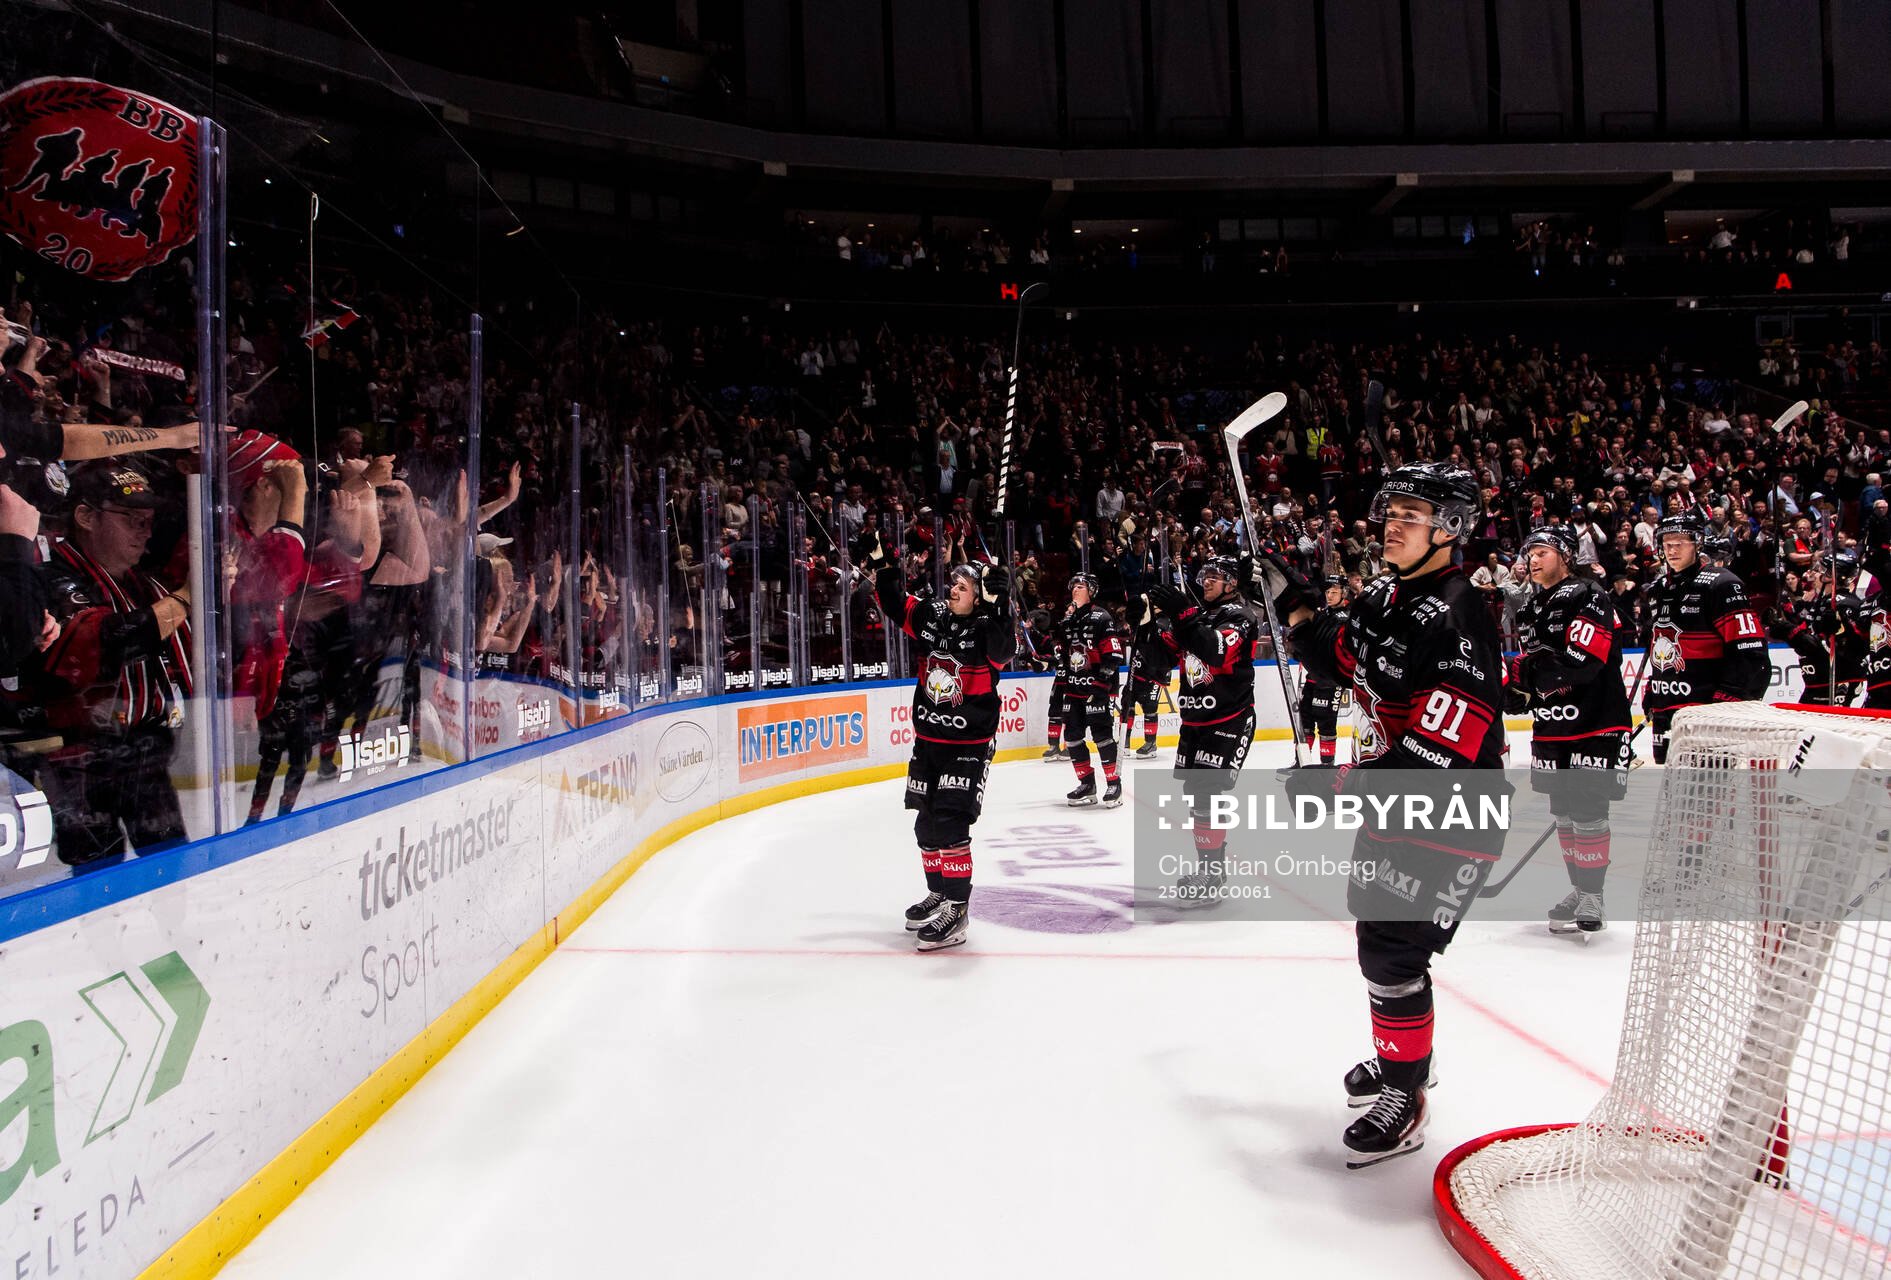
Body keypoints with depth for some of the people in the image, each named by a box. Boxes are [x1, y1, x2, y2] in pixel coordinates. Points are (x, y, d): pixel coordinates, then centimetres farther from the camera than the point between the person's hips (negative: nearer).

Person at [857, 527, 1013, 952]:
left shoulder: (985, 629, -14)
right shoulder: (931, 616, 3)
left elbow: (1003, 650, -35)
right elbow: (896, 605, 15)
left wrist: (997, 604, -46)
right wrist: (880, 564, 6)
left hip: (969, 743, -7)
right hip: (928, 739, 7)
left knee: (950, 823, -14)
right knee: (926, 825, 15)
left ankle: (957, 909, -6)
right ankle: (938, 893, 34)